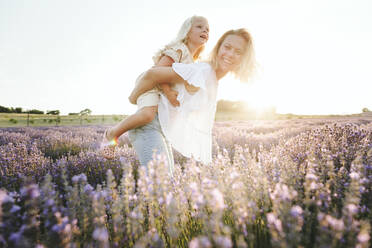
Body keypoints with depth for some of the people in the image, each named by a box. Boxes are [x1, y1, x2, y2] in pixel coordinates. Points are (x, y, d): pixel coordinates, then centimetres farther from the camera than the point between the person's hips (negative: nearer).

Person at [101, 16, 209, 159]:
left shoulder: (192, 59, 15)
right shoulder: (179, 49, -14)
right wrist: (168, 92, -30)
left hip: (163, 89, 10)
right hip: (149, 84, -10)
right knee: (148, 114, -35)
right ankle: (111, 134, -13)